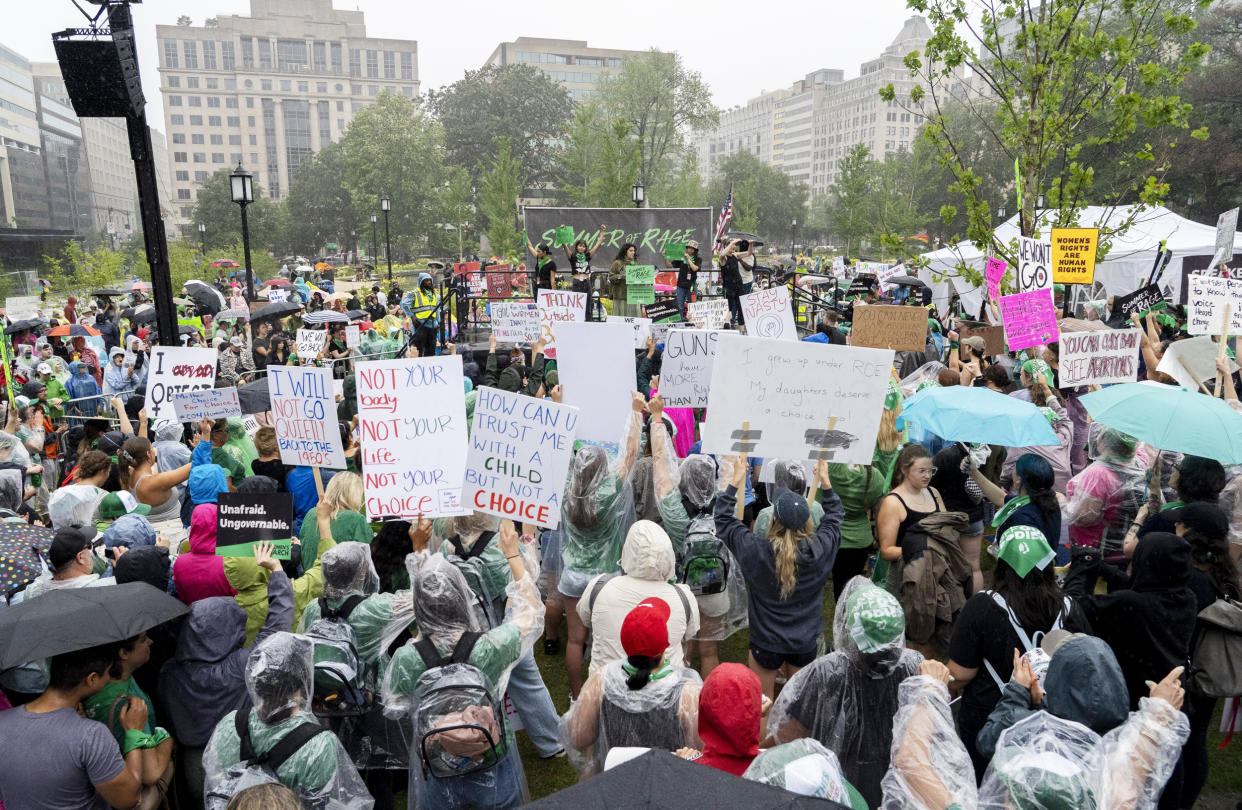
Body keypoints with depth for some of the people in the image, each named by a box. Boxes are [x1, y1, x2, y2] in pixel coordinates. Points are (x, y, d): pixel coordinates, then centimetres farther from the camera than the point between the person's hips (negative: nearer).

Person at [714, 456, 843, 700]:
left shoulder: (758, 552, -25)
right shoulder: (820, 549, -19)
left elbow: (724, 521, -9)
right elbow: (834, 517, 3)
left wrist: (734, 482, -3)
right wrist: (825, 482, 10)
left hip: (767, 643, -2)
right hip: (806, 643, 2)